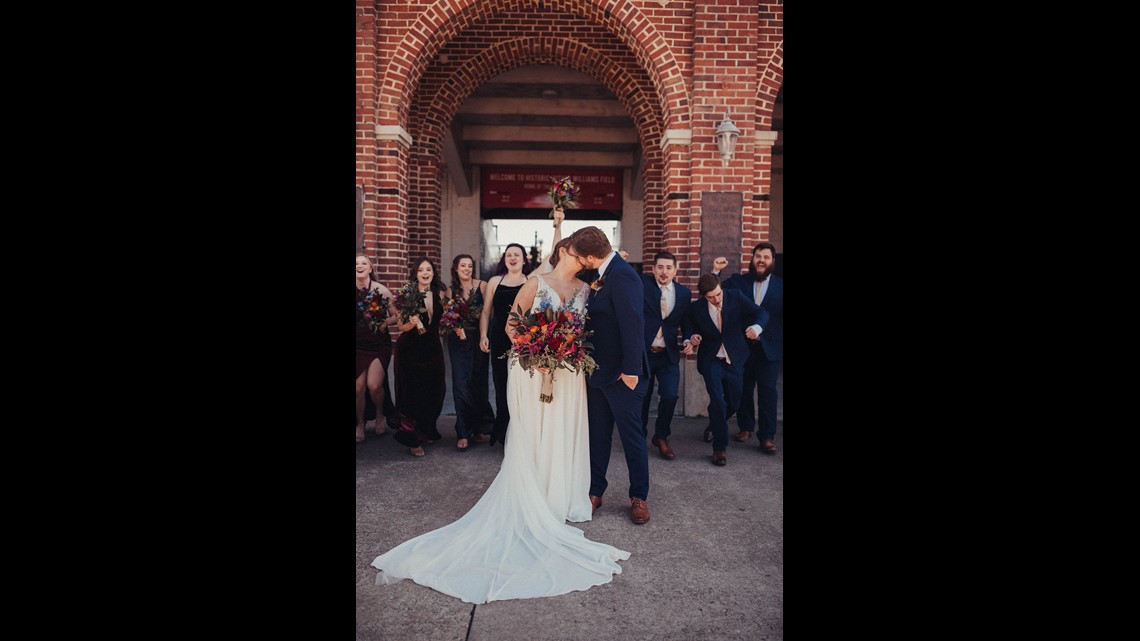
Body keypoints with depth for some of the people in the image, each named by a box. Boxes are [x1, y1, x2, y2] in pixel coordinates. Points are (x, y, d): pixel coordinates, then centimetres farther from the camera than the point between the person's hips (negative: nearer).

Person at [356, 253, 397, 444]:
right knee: (358, 387, 2)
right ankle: (360, 424, 25)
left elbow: (395, 315, 2)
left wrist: (386, 322, -16)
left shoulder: (381, 290, -4)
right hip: (358, 345, 2)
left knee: (374, 385, -12)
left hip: (380, 344, -2)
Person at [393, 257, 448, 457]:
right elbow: (401, 327, -6)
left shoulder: (440, 294, 0)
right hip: (410, 350, -3)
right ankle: (413, 439, 14)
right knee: (412, 393, 0)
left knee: (434, 391, 5)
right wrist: (412, 323, -26)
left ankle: (427, 431, 28)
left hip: (433, 348, 3)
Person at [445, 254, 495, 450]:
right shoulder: (451, 290, 9)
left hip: (478, 339, -1)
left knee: (478, 383, 7)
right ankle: (463, 433, 0)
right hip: (458, 340, 1)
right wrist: (455, 327, -12)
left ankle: (480, 428, 22)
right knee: (461, 384, -6)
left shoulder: (482, 285, 0)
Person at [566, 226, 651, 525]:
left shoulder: (623, 276, -21)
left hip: (621, 374, -9)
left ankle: (639, 496, 23)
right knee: (598, 434, 16)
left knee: (632, 435, 7)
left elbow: (633, 324, -24)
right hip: (598, 370, 9)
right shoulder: (599, 274, 7)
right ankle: (594, 491, 29)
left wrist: (630, 370, -23)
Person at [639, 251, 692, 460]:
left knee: (670, 395, -7)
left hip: (668, 355, 2)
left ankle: (661, 437, 18)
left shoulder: (684, 292, 5)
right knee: (642, 396, 9)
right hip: (643, 352, -1)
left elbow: (686, 322, 10)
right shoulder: (643, 283, -4)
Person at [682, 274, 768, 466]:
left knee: (734, 402, 13)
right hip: (711, 360, -2)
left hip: (734, 360, 2)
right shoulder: (696, 308, -9)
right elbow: (692, 329, 4)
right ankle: (720, 447, -4)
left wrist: (756, 326, -36)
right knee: (717, 400, -17)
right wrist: (691, 340, -20)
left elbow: (761, 313, -13)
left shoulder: (735, 297, -9)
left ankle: (715, 425, 45)